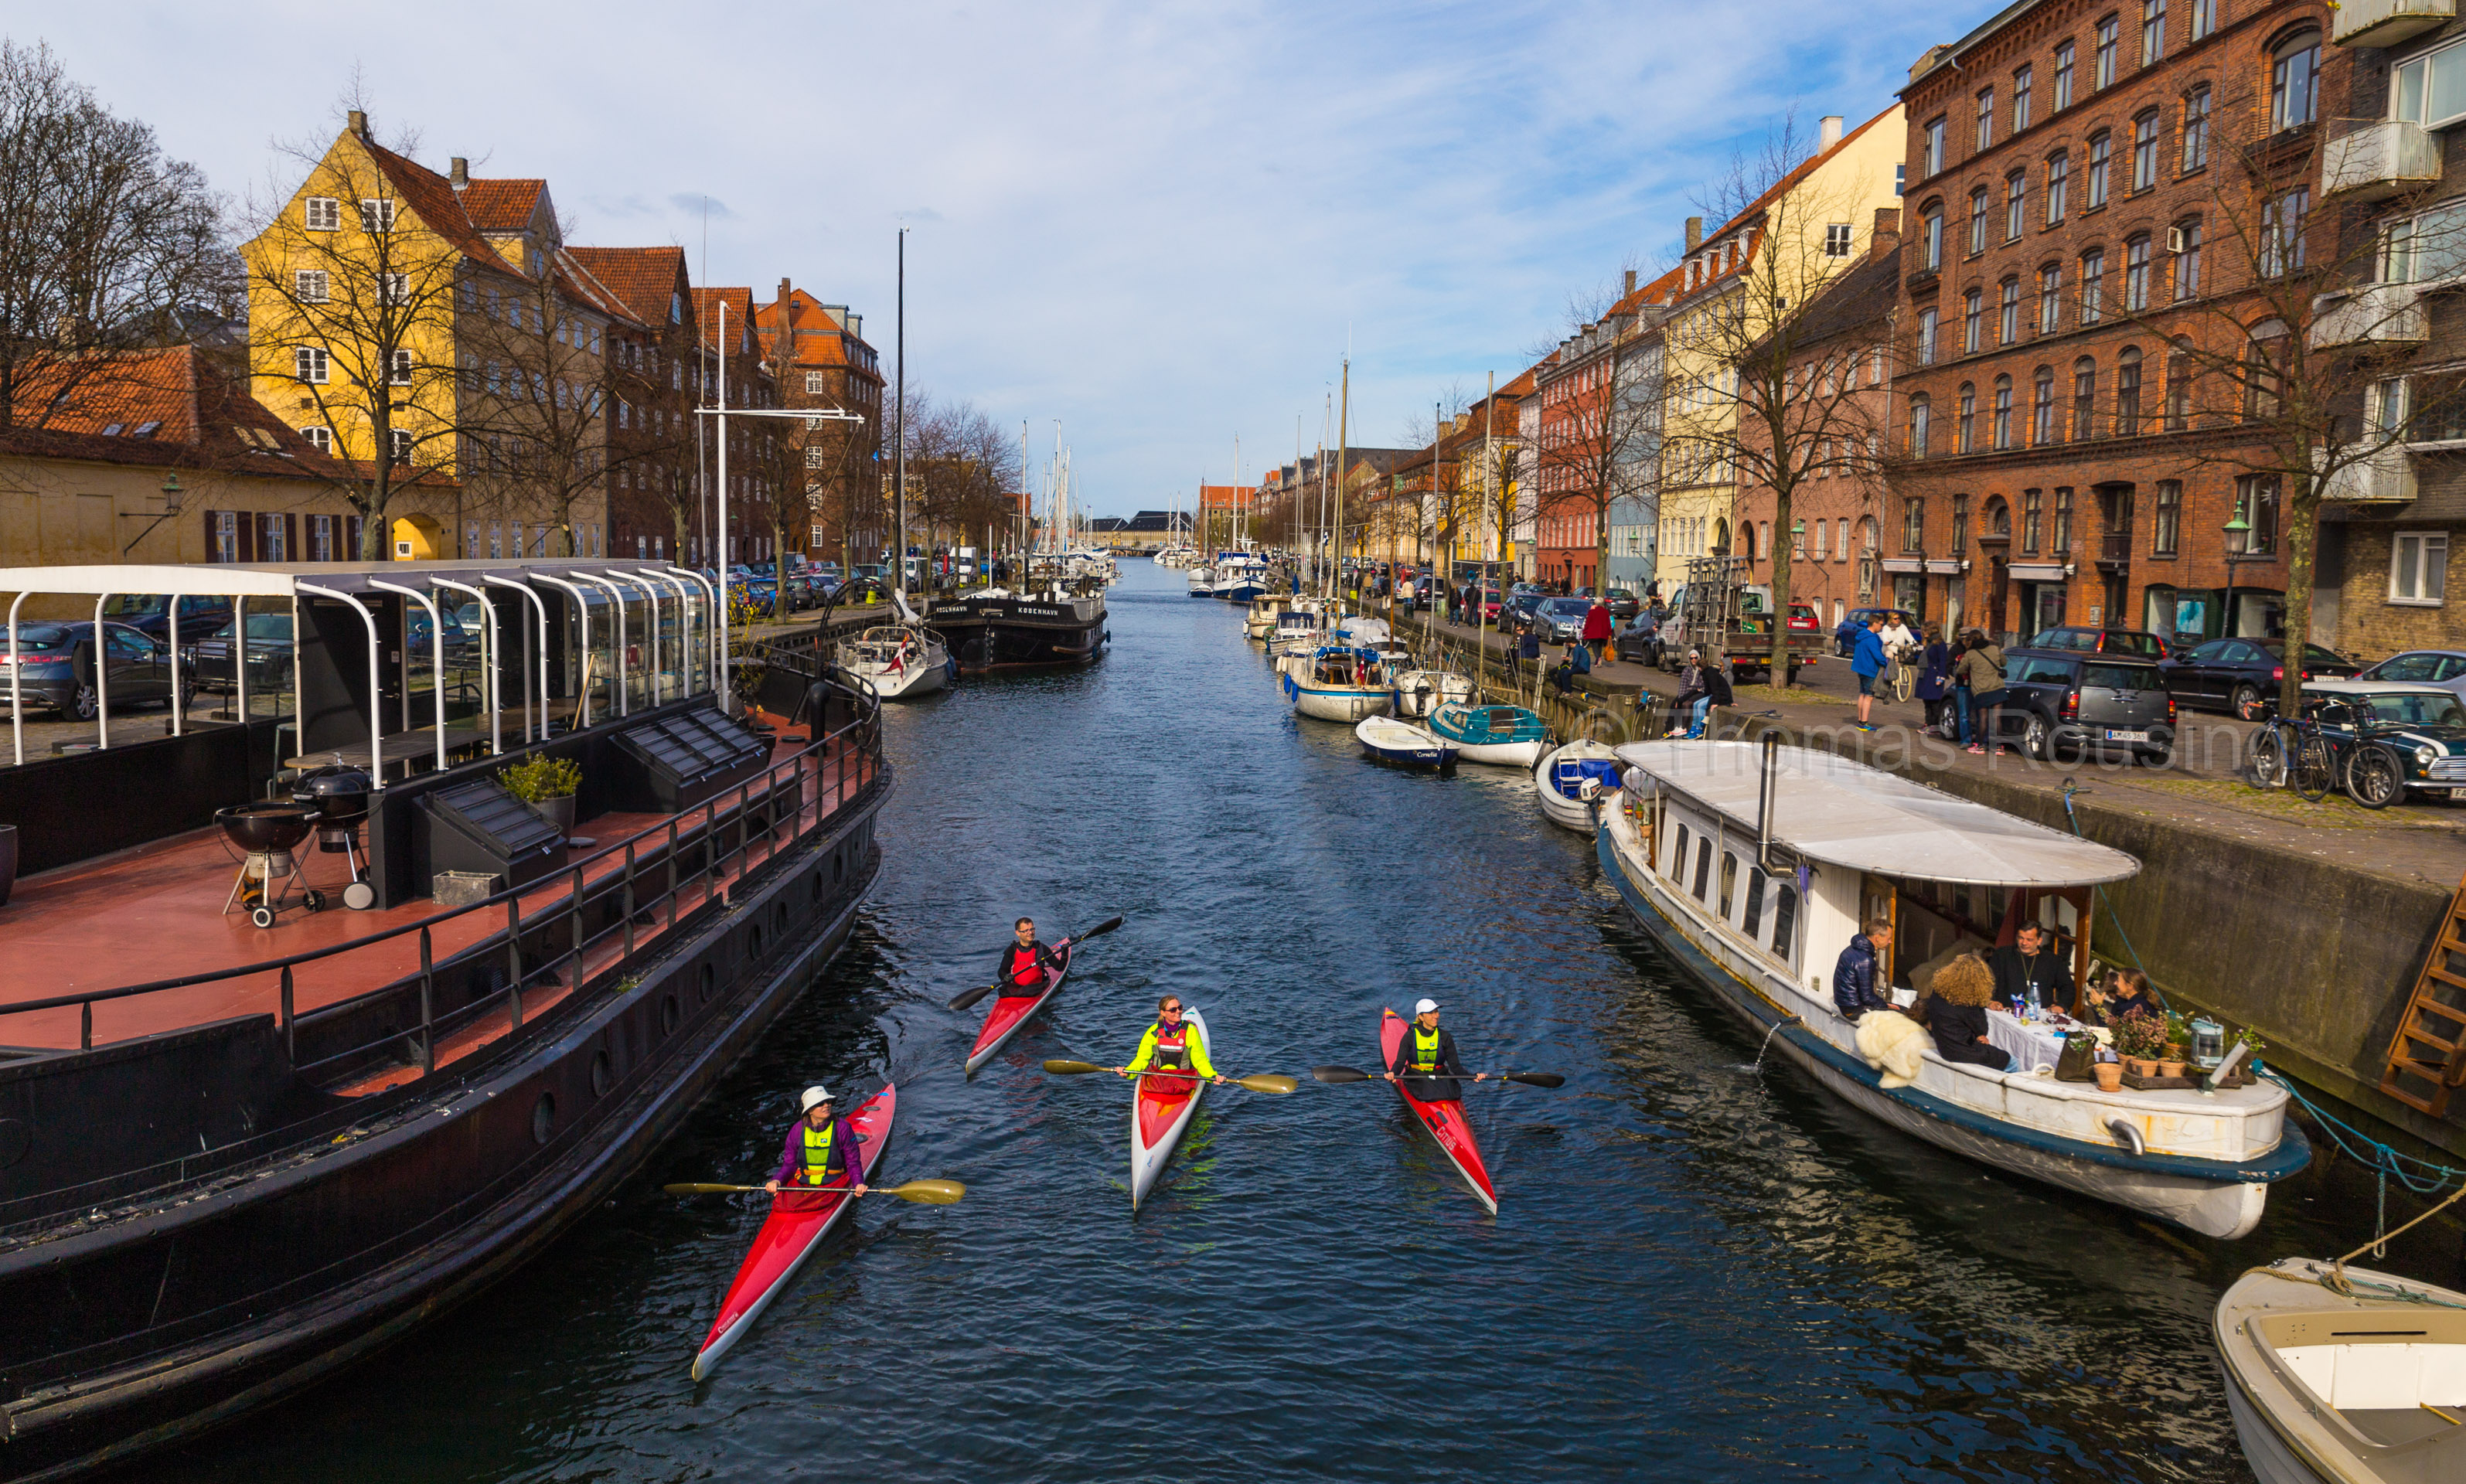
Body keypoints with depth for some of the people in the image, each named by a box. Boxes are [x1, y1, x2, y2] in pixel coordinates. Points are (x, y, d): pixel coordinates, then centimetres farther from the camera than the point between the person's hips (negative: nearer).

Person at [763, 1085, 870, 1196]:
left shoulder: (842, 1127, -3)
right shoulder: (798, 1129, 4)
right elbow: (790, 1163, 11)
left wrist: (858, 1183, -20)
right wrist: (777, 1180, -8)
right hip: (801, 1184, 3)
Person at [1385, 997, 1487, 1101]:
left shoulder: (1445, 1037, 2)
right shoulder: (1410, 1036, -4)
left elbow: (1455, 1066, 1)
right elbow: (1400, 1062, -8)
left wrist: (1473, 1076, -17)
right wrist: (1392, 1073, -32)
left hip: (1441, 1077, 2)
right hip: (1416, 1079, -2)